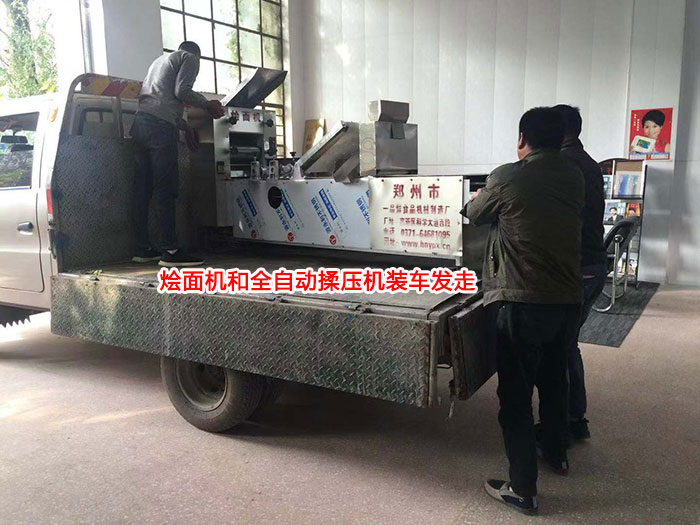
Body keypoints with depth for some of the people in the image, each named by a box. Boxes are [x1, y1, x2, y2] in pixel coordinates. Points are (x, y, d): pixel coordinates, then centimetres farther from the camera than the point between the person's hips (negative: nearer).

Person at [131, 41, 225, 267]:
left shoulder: (160, 61, 35)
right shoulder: (190, 58, 11)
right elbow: (181, 91, -6)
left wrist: (186, 127, 37)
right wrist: (208, 104, 7)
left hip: (139, 123, 8)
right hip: (160, 126, -8)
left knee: (143, 190, 8)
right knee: (166, 191, -12)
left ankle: (142, 249, 11)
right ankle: (170, 251, -13)